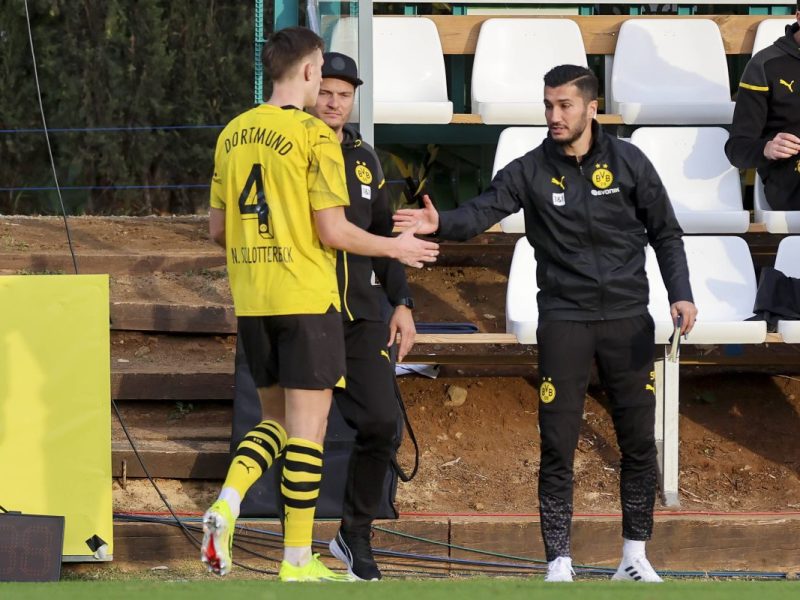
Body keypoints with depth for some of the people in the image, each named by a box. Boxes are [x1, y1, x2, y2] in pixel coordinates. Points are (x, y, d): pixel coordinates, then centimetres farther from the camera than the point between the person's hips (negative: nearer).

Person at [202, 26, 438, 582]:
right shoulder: (314, 136, -11)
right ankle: (298, 561, 4)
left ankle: (227, 502, -7)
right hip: (306, 298, -6)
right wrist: (397, 248, 1)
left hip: (251, 301, 6)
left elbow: (218, 228, 13)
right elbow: (333, 231, -13)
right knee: (307, 425, 1)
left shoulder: (234, 134, 8)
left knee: (277, 417, 18)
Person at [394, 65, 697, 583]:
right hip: (564, 320, -1)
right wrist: (441, 224, -38)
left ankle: (635, 557, 17)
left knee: (639, 442, 6)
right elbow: (483, 211, -17)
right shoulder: (531, 171, -2)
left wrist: (681, 294, -4)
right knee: (558, 447, -4)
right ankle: (559, 563, 2)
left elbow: (665, 233, 7)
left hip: (628, 318, 1)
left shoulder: (628, 162, 1)